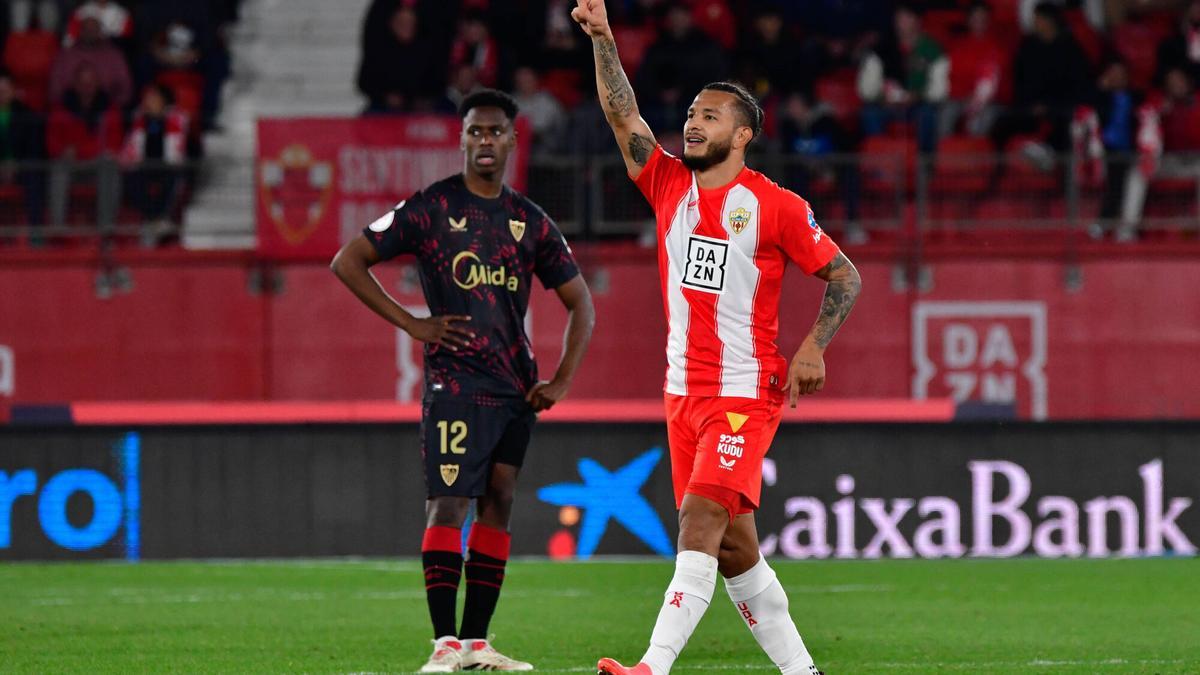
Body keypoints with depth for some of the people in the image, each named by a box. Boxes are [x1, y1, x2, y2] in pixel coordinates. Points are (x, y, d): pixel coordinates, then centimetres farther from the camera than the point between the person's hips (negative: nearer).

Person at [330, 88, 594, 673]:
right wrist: (411, 324, -7)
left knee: (498, 502, 4)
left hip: (516, 384, 5)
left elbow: (579, 302, 18)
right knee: (448, 503, -13)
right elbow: (348, 263, -1)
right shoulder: (431, 208, -1)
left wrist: (562, 381, 5)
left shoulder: (531, 222, 12)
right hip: (454, 379, -5)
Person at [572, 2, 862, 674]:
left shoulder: (775, 206, -5)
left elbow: (845, 275, 0)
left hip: (746, 392, -6)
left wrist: (814, 348, -13)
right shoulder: (670, 185, 9)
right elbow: (623, 115, 2)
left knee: (701, 521, -19)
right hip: (684, 392, 6)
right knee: (732, 546, 7)